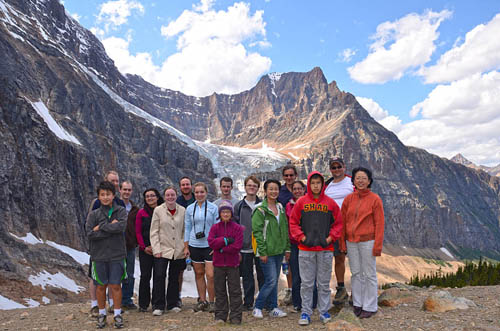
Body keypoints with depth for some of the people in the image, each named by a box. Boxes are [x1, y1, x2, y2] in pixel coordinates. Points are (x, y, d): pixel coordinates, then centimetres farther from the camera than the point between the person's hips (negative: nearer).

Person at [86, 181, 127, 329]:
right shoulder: (93, 214, 3)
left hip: (116, 255, -1)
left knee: (115, 285, 5)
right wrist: (111, 228, -15)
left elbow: (121, 226, -18)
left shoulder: (121, 211, 0)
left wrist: (101, 227, -14)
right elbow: (90, 234, -10)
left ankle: (117, 314, 18)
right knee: (101, 286, 11)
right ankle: (102, 314, 26)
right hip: (99, 256, 1)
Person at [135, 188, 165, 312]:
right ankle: (143, 304, 14)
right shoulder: (141, 213, 4)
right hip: (145, 250, 0)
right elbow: (138, 232, 4)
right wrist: (144, 247, -5)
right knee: (145, 276, 2)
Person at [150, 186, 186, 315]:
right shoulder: (158, 210, -1)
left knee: (174, 277, 12)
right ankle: (158, 306, 4)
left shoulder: (182, 210, 3)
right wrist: (156, 249, -9)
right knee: (159, 276, -8)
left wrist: (185, 247, 2)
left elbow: (185, 231, 8)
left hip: (178, 251, 2)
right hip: (163, 249, -2)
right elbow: (154, 232, -2)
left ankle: (173, 304, 25)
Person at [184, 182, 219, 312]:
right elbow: (187, 228, 10)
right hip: (194, 245, 3)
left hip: (209, 245, -3)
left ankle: (211, 301, 9)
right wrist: (186, 247, 6)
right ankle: (202, 300, 22)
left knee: (210, 275, -7)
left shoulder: (213, 208, -1)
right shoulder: (190, 208, 6)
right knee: (199, 273, 10)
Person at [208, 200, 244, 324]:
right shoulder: (215, 227, 4)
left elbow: (237, 246, -13)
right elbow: (211, 242, -11)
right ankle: (220, 316, 22)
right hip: (218, 264, 2)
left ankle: (235, 316, 15)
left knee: (235, 291, 4)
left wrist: (221, 249, -13)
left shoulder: (237, 228, -3)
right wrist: (226, 240, -18)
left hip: (233, 264, -2)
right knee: (220, 291, 11)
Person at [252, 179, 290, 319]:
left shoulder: (281, 208, 11)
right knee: (271, 281, -6)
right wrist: (262, 252, -16)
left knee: (274, 281, 12)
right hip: (267, 251, -6)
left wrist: (287, 248, 12)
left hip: (279, 250, 6)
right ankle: (257, 307, 10)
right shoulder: (260, 209, -10)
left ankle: (273, 308, 22)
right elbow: (257, 231, -13)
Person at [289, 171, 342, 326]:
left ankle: (324, 311, 24)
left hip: (326, 249, 1)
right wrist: (301, 237, -6)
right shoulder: (301, 202, 1)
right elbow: (293, 222, 4)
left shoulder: (330, 203, 3)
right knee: (306, 283, 7)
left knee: (324, 283, 11)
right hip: (306, 249, -1)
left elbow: (338, 223, 7)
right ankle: (305, 312, 17)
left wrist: (331, 237, -4)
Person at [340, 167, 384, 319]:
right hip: (351, 241, 4)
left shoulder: (375, 199, -6)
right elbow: (343, 221, 7)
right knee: (356, 273, 13)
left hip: (367, 241, -4)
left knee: (369, 274, 5)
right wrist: (342, 242, 4)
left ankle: (369, 307, 17)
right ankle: (357, 303, 26)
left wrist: (378, 245, -11)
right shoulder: (348, 199, 4)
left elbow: (379, 223, -7)